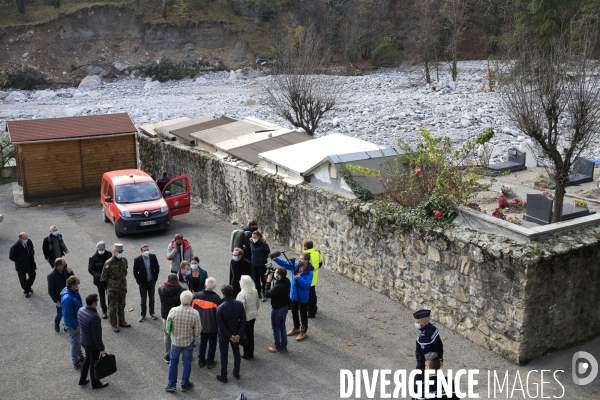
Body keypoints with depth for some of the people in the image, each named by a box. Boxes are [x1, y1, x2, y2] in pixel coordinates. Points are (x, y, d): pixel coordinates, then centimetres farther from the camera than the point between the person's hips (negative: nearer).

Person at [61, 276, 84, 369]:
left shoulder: (75, 292, -7)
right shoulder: (67, 298, -35)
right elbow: (67, 315, -29)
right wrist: (75, 327, -20)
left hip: (78, 321, 8)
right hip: (72, 324, -8)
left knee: (79, 341, 27)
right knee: (75, 343, 9)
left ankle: (80, 356, 48)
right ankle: (76, 363, 27)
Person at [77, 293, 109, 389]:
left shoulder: (81, 310, -10)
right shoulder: (94, 317, -35)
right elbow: (97, 336, -27)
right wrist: (102, 349, -16)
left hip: (84, 341, 8)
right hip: (93, 345, -7)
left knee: (87, 359, 28)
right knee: (94, 363, 13)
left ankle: (82, 379, 44)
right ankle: (95, 383, 34)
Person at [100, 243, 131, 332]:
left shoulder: (124, 260, -2)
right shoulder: (109, 263, -21)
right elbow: (103, 276, -14)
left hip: (122, 288, 6)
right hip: (113, 289, -5)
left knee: (121, 306, 19)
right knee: (113, 307, 6)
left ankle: (121, 321, 33)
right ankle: (114, 325, 18)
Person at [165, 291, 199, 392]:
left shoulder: (173, 311, -20)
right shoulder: (194, 313, -23)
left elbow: (168, 326, -4)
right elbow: (197, 331, -13)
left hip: (175, 341, 1)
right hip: (189, 342, -1)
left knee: (173, 362, 19)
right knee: (187, 363, 17)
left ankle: (171, 385, 27)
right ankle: (185, 385, 30)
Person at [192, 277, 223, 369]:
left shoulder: (197, 296, -15)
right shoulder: (216, 299, -26)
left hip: (201, 325, 4)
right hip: (212, 327, -3)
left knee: (202, 342, 23)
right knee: (212, 344, 15)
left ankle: (201, 360, 32)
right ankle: (210, 362, 25)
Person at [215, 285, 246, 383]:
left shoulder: (220, 308, -23)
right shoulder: (239, 304, -13)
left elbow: (220, 325, -21)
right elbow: (243, 320, -10)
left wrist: (229, 336, -13)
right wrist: (239, 334, -8)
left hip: (224, 335, -3)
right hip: (236, 334, 3)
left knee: (224, 355, 11)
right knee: (236, 352, 20)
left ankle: (223, 377, 22)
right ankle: (236, 373, 34)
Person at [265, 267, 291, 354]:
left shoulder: (278, 287, -35)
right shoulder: (287, 281, -11)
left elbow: (268, 294, -22)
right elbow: (280, 279, 11)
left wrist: (268, 282, -17)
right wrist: (272, 276, -5)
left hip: (277, 309, -8)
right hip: (285, 307, 8)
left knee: (276, 328, 12)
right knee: (282, 327, 22)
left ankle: (278, 347, 26)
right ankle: (284, 346, 34)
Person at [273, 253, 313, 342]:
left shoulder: (309, 272, -24)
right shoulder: (295, 265, -7)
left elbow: (306, 285, -29)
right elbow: (284, 263, -7)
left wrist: (299, 278, -38)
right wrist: (276, 259, -22)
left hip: (303, 297, -7)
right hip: (293, 294, 7)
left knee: (303, 314, 10)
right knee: (294, 312, 23)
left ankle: (304, 331, 27)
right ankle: (296, 328, 44)